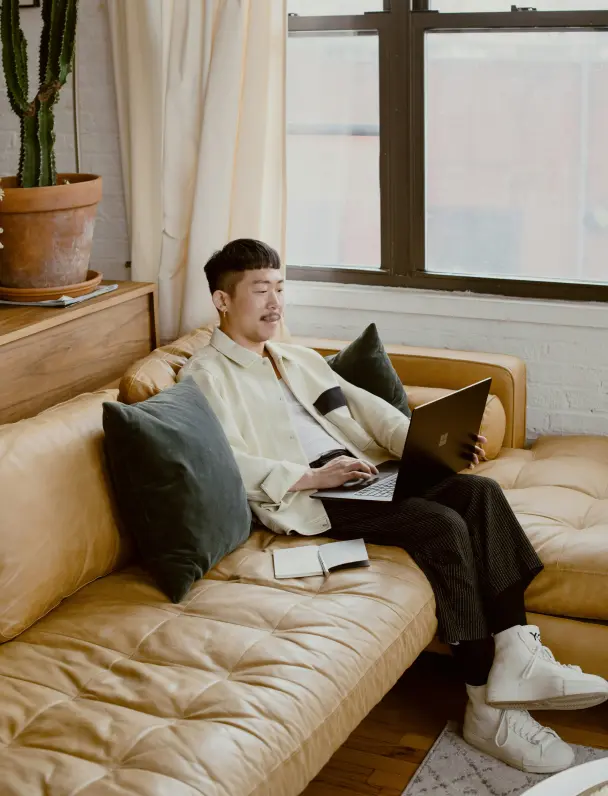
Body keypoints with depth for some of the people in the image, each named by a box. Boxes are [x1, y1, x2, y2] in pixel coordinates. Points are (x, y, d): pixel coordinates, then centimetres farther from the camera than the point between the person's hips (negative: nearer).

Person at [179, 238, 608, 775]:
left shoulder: (302, 360, 27)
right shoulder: (206, 376, 2)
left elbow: (367, 408, 19)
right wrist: (310, 477, -21)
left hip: (365, 475, 8)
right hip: (305, 500, -8)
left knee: (479, 490, -16)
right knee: (442, 525, -26)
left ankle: (516, 657, -19)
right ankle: (489, 708, -20)